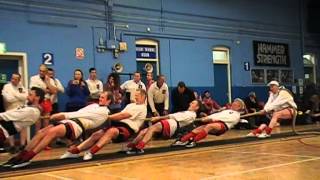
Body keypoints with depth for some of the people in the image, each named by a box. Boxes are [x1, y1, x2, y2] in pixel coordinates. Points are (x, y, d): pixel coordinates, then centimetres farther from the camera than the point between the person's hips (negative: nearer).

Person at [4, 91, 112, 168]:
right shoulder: (95, 105, 31)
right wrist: (63, 115, 5)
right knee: (41, 132, -12)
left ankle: (26, 159, -33)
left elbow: (82, 114, -6)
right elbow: (79, 113, 19)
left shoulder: (103, 111, 3)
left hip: (78, 126, -8)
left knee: (51, 132, -31)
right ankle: (19, 157, -17)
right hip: (71, 121, 8)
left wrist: (64, 115, -11)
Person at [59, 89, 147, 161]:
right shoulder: (131, 105, 27)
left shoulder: (142, 108, -2)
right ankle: (74, 151, -21)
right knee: (96, 134, -12)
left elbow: (123, 115, -12)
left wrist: (107, 117, -12)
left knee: (111, 131, -38)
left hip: (128, 128, -8)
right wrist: (109, 117, -2)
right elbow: (120, 115, 15)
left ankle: (90, 152, -48)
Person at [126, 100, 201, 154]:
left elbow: (175, 117, -4)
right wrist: (159, 118, 10)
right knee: (143, 131, -9)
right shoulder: (186, 112, 36)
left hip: (172, 125, -9)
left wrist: (159, 118, -8)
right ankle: (130, 146, -24)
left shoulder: (192, 114, 6)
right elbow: (174, 116, 24)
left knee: (151, 128, -33)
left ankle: (139, 147, -49)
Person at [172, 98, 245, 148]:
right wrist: (207, 118, 5)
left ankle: (194, 141, -52)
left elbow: (227, 118, -5)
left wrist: (216, 119, -18)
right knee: (199, 128, -18)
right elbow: (216, 114, 22)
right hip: (215, 123, 7)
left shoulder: (236, 115, 13)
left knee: (209, 126, -37)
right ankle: (182, 140, -35)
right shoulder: (227, 110, 37)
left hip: (223, 125, -7)